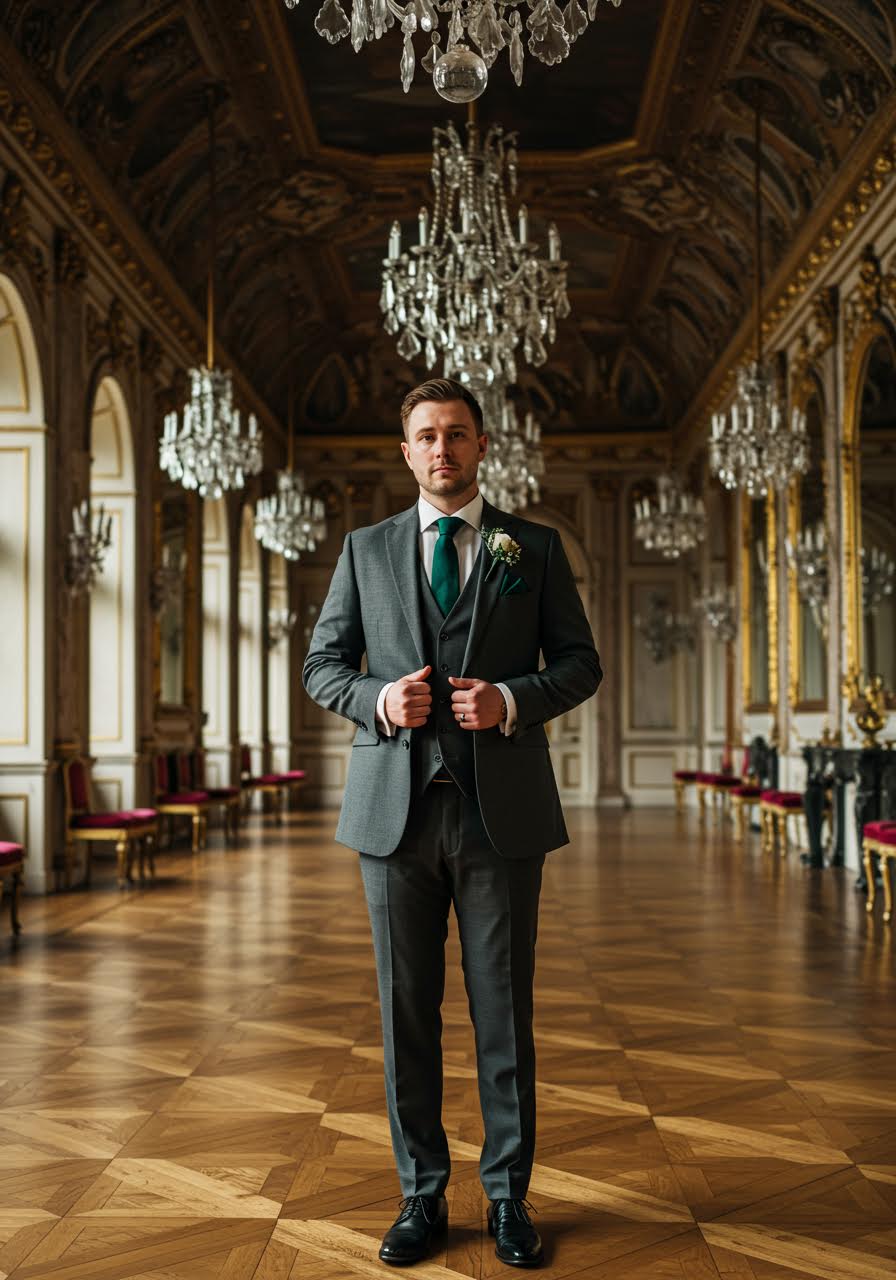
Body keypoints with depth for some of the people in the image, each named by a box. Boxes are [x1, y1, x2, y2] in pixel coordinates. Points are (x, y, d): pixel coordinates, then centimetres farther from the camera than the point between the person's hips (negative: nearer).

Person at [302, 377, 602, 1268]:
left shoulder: (535, 548, 8)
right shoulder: (366, 550, 11)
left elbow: (580, 662, 7)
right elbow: (322, 665, 11)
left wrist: (511, 701, -12)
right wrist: (379, 699, -10)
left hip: (502, 805, -1)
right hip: (396, 804, 1)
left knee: (503, 1008, 6)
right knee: (406, 1008, 7)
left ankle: (508, 1196, 20)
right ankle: (422, 1194, 21)